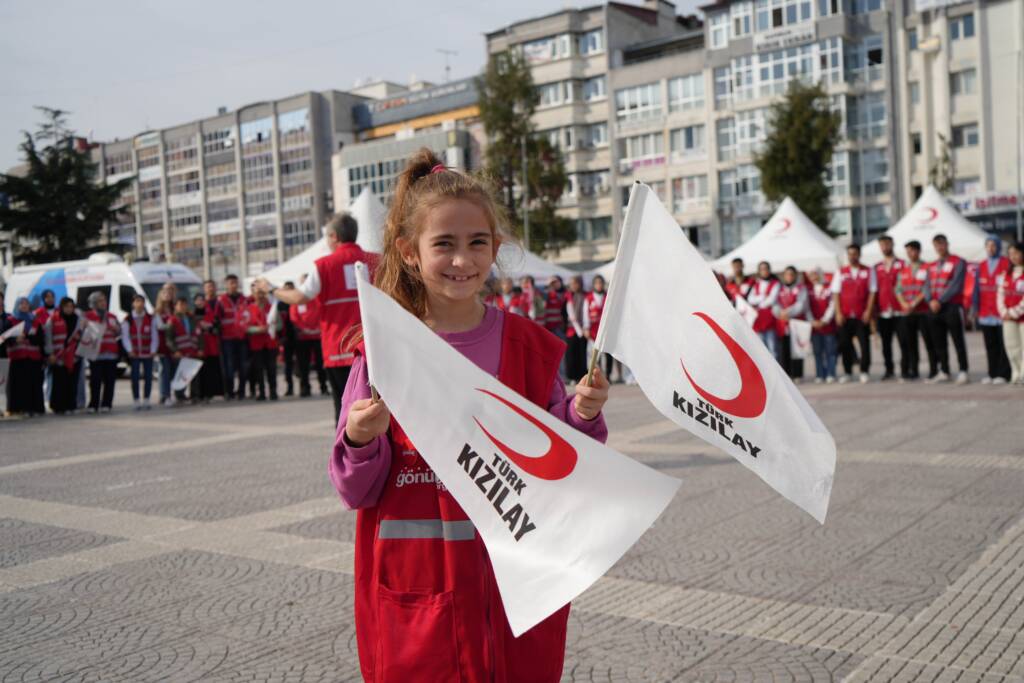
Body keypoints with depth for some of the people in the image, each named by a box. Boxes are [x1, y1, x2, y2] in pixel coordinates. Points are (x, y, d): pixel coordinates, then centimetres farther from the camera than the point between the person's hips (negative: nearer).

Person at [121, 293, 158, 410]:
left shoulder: (150, 319, 5)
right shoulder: (127, 320, 3)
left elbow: (155, 336, 4)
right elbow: (125, 337, -1)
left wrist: (153, 350, -5)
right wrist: (130, 350, -11)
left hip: (148, 353, 1)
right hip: (134, 354, -1)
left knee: (148, 377, 2)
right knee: (135, 378, -1)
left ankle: (146, 401, 13)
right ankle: (136, 401, 7)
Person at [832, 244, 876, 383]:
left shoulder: (868, 272, 6)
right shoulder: (840, 272, 9)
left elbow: (872, 292, 2)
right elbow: (836, 293, 5)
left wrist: (868, 311, -7)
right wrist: (838, 313, -4)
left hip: (862, 316, -1)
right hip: (844, 316, 1)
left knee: (864, 343, -1)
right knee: (845, 344, 2)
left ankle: (864, 372, 8)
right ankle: (847, 372, 12)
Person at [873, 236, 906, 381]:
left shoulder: (902, 264, 3)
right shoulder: (876, 268, 13)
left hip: (899, 310, -3)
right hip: (883, 312, 3)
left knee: (903, 341, -1)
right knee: (885, 343, 5)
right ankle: (889, 370, 12)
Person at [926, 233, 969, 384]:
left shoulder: (958, 263, -2)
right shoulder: (932, 266, 18)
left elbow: (955, 285, -12)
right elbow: (928, 286, 12)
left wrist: (940, 301, -15)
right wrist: (931, 301, -7)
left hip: (952, 307, -6)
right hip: (934, 308, 6)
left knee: (958, 341, -3)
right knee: (938, 342, 7)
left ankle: (962, 372, -1)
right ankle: (944, 372, 15)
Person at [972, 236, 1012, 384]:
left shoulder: (1007, 264, -2)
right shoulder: (981, 266, 12)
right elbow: (977, 288, 13)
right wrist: (974, 307, 7)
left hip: (1002, 312, -4)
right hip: (985, 313, 5)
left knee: (1003, 344, -1)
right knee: (990, 345, 7)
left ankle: (1003, 374, 4)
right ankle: (992, 374, 13)